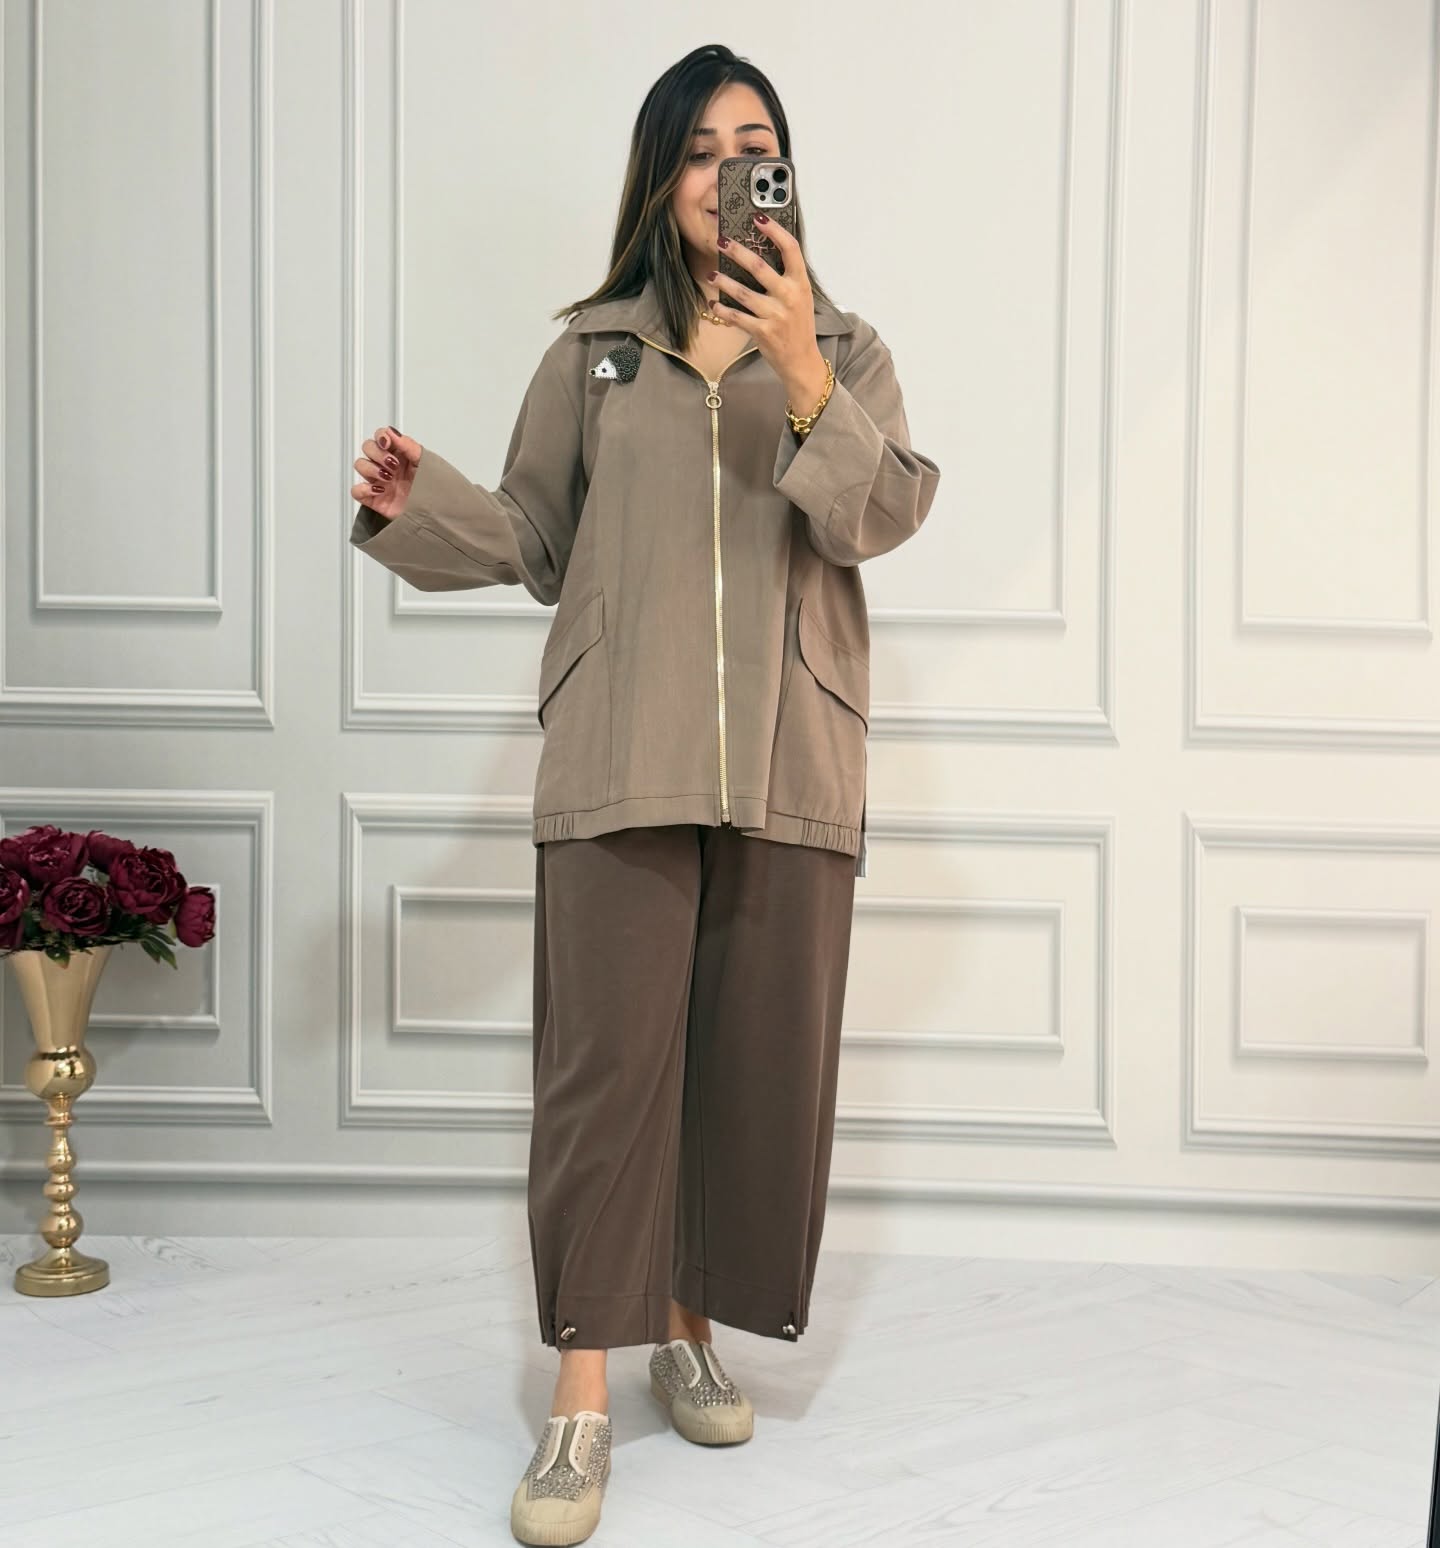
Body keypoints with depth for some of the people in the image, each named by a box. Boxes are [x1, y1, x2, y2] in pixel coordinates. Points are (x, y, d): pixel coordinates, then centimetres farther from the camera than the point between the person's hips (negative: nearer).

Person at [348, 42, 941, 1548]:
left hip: (788, 762, 2)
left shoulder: (844, 348, 12)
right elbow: (534, 537, 14)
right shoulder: (594, 348, 12)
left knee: (760, 1056, 6)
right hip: (621, 754, -1)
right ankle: (582, 1395, -2)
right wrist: (420, 504, -4)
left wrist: (804, 378, -18)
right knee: (609, 1054, -7)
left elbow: (884, 515, -5)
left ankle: (691, 1325, 25)